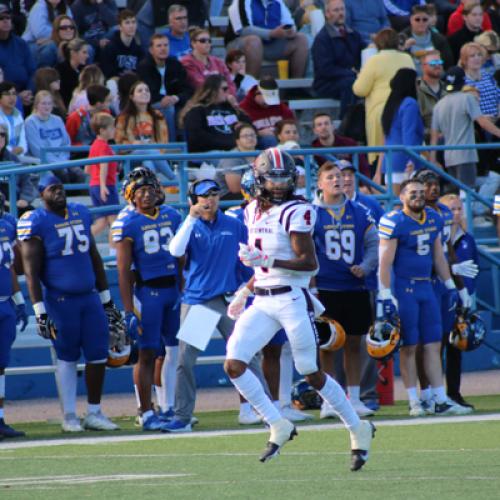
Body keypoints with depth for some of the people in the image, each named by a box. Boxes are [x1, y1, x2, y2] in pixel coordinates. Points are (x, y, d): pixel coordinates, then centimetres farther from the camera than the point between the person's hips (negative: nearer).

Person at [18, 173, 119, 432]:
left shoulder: (80, 214, 11)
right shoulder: (35, 223, -9)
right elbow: (31, 271, -11)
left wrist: (106, 298, 19)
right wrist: (40, 312, -16)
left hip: (90, 297, 5)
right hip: (60, 301, -5)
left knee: (98, 354, 3)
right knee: (67, 357, 1)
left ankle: (94, 413, 14)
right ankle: (69, 416, 10)